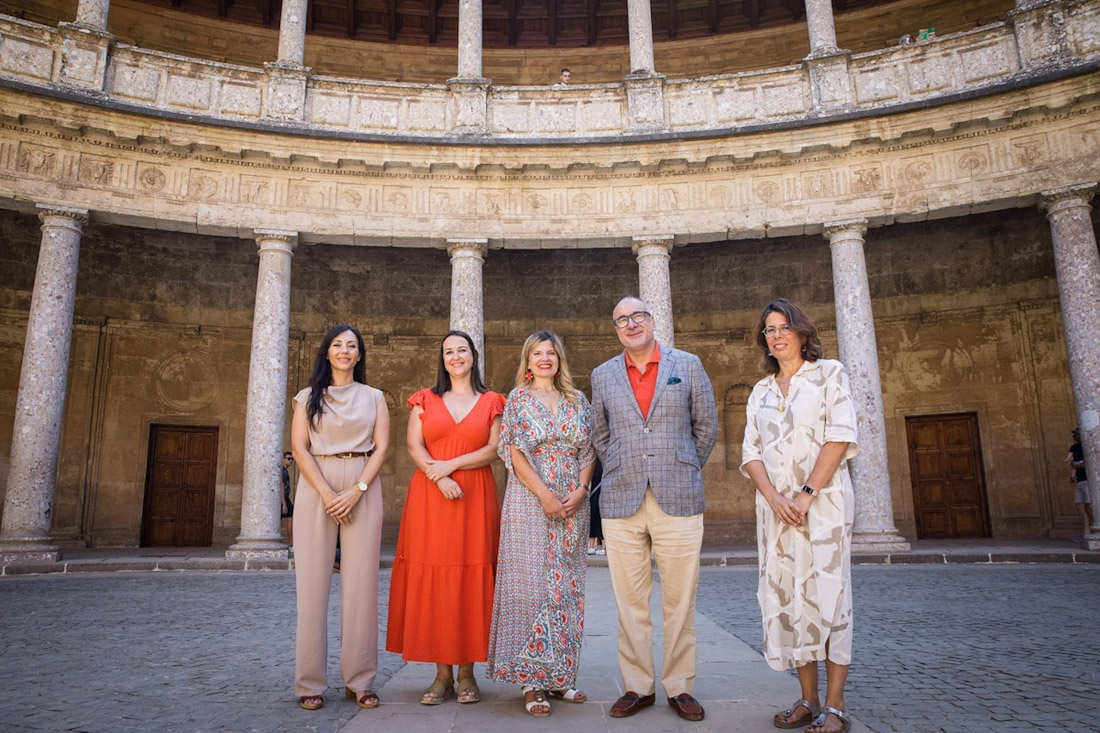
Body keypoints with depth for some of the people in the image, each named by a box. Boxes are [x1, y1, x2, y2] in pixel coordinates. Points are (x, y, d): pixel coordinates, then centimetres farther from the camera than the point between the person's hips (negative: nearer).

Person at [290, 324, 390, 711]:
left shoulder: (374, 397, 13)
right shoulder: (308, 397, 12)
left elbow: (381, 447, 3)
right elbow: (299, 448, 1)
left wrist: (356, 490, -11)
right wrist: (327, 493, -11)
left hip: (363, 490, 0)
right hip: (316, 489, 0)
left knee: (361, 583, -2)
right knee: (314, 581, -2)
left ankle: (359, 681, 6)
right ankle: (310, 682, 6)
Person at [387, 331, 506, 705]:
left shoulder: (490, 402, 11)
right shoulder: (425, 400, 14)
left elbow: (493, 450, 1)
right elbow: (414, 446, 3)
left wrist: (451, 464, -11)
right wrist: (439, 478, -13)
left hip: (476, 498, -1)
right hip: (430, 497, 1)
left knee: (471, 580, -2)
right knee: (432, 581, -2)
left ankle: (467, 672, 8)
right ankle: (442, 674, 7)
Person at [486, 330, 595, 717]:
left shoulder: (577, 400, 12)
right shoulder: (519, 398, 3)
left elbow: (588, 451, 9)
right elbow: (514, 451, -5)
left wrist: (579, 491, -6)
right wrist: (544, 494, -13)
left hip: (572, 504, 4)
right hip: (530, 500, -3)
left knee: (567, 585, 6)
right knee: (532, 581, -4)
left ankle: (560, 674, 17)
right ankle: (533, 680, 5)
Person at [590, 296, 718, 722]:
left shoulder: (688, 366, 6)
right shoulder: (603, 376, 10)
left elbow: (707, 426, 12)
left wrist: (684, 472, 12)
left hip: (678, 500, -1)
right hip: (621, 503, 1)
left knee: (679, 601, 4)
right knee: (630, 603, 5)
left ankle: (680, 687, 19)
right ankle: (637, 687, 18)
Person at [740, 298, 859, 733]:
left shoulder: (829, 374, 4)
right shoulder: (761, 391, 15)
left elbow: (840, 437, -7)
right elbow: (751, 452, 8)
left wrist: (807, 494, -15)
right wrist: (774, 498, -9)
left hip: (823, 498, -4)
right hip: (776, 503, 4)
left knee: (826, 591, -5)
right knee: (785, 595, 3)